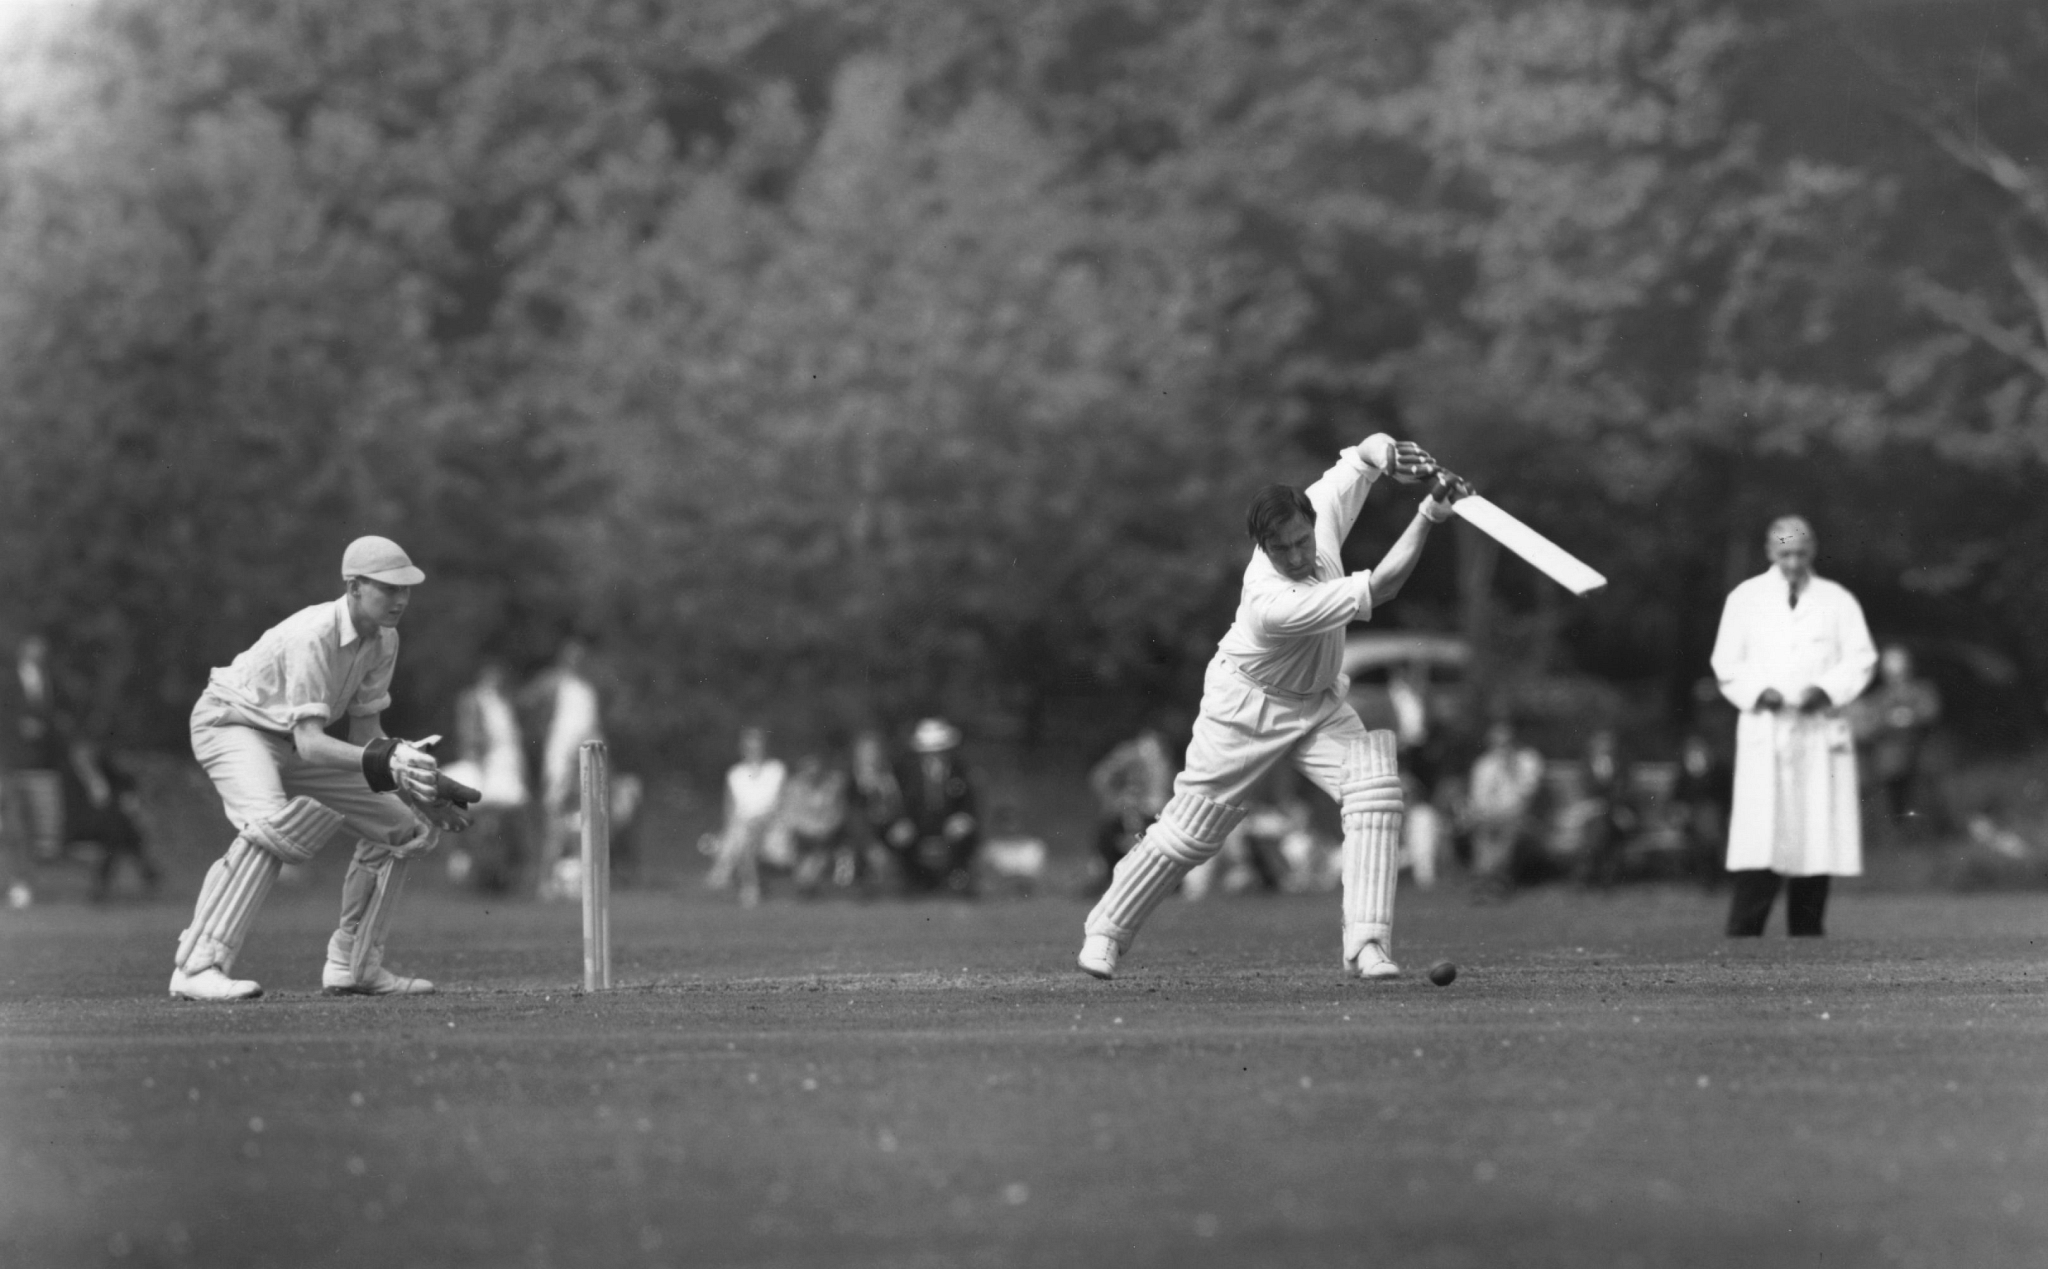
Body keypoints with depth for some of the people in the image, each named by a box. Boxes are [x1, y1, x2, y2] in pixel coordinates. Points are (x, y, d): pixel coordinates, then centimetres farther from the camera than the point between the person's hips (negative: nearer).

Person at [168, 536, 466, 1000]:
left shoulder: (384, 640, -7)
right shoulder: (314, 636, -32)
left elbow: (365, 731, 1)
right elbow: (309, 743, -39)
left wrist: (416, 788, -13)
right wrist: (384, 763, -53)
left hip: (293, 741, 9)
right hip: (231, 723, -9)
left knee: (402, 826, 6)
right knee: (271, 823, -37)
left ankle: (353, 966, 14)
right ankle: (198, 966, -39)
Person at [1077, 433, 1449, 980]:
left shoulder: (1321, 510, -21)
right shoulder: (1271, 603, -38)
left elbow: (1367, 450, -5)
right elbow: (1377, 591, -35)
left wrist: (1386, 453, -30)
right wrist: (1429, 514, -36)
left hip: (1319, 702, 6)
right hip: (1248, 704, -6)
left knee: (1375, 791, -15)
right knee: (1193, 828, 1)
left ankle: (1368, 943, -16)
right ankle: (1106, 929, 22)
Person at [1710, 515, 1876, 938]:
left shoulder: (1838, 601, 11)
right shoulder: (1745, 599, 10)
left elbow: (1860, 659, 6)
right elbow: (1727, 663, 7)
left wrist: (1825, 689, -12)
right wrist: (1759, 692, -11)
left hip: (1820, 732, 2)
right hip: (1765, 730, -2)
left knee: (1816, 835, 0)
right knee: (1759, 836, -12)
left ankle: (1806, 936, 6)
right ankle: (1741, 938, -15)